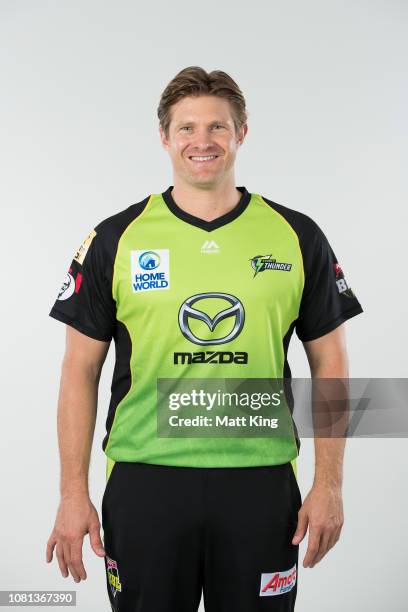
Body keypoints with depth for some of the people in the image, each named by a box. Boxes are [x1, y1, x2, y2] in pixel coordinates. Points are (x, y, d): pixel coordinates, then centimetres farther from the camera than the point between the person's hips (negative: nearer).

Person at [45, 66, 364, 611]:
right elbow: (81, 370, 2)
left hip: (260, 483, 1)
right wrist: (73, 493, -3)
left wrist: (329, 483, -1)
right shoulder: (117, 239, 0)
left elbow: (330, 364, 5)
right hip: (143, 483, 0)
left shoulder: (298, 238, 1)